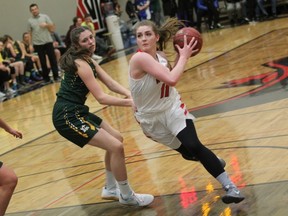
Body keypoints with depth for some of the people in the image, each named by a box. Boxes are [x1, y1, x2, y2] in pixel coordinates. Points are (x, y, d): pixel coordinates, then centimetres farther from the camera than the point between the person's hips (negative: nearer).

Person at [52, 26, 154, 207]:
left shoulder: (87, 59, 11)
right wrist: (130, 102, -21)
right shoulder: (81, 64, -19)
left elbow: (110, 83, 4)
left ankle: (111, 189, 32)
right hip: (67, 117, -10)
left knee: (117, 139, 21)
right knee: (116, 147, -13)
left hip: (75, 111, 10)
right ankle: (126, 196, 4)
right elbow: (101, 97, -23)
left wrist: (131, 95, -12)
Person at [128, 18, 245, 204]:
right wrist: (184, 57, -23)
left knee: (194, 146, -20)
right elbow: (171, 79, -36)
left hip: (173, 108, 3)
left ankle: (231, 187, -18)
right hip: (151, 118, -3)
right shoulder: (140, 58, -27)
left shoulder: (161, 56, -5)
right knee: (188, 153, 10)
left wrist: (181, 56, -1)